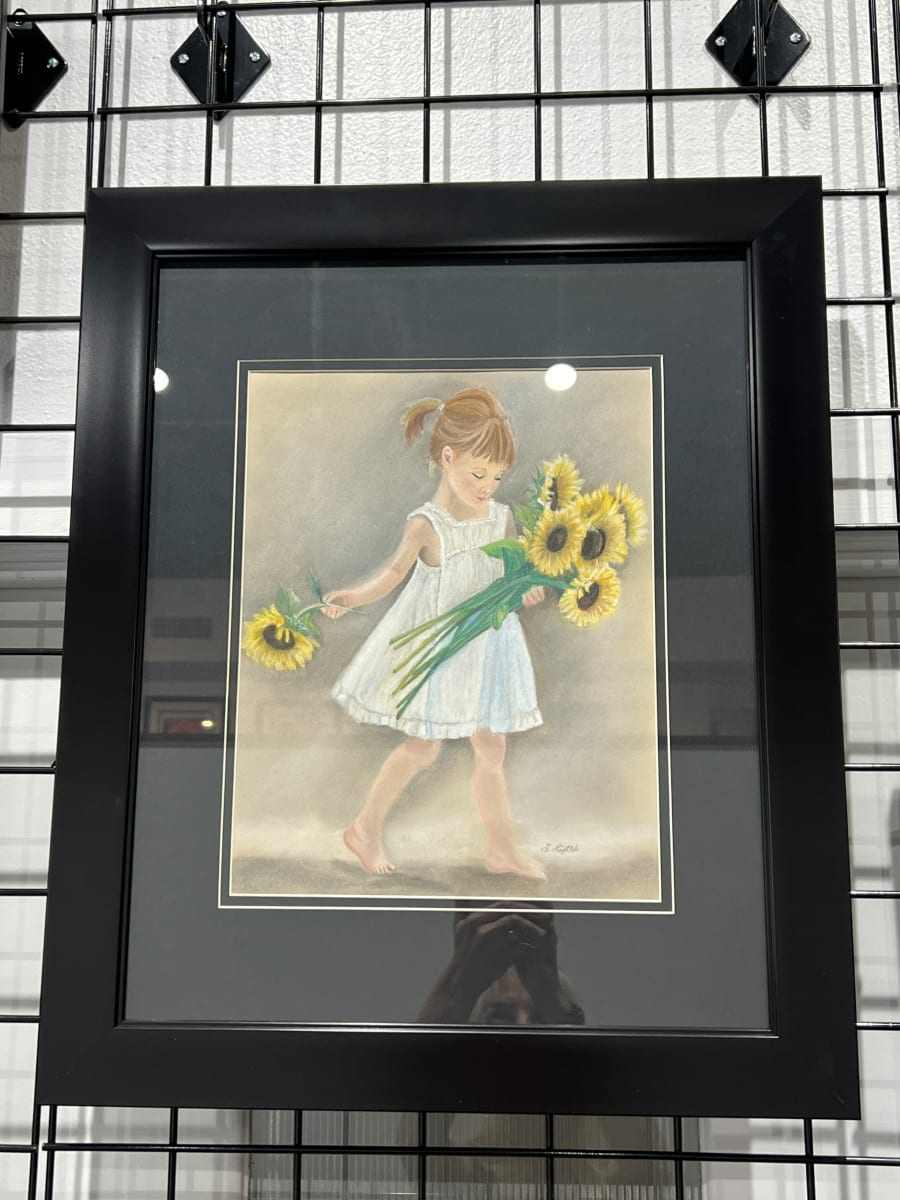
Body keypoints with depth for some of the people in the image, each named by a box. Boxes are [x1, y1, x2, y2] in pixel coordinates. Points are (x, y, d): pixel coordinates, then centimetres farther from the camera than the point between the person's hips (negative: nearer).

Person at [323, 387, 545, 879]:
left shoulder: (502, 517, -3)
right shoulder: (426, 525, -18)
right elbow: (395, 571, -10)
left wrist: (526, 588, -13)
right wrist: (353, 595, -25)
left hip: (486, 645, 5)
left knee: (492, 748, 10)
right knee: (423, 748, 3)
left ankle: (502, 849, 25)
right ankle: (365, 828, 24)